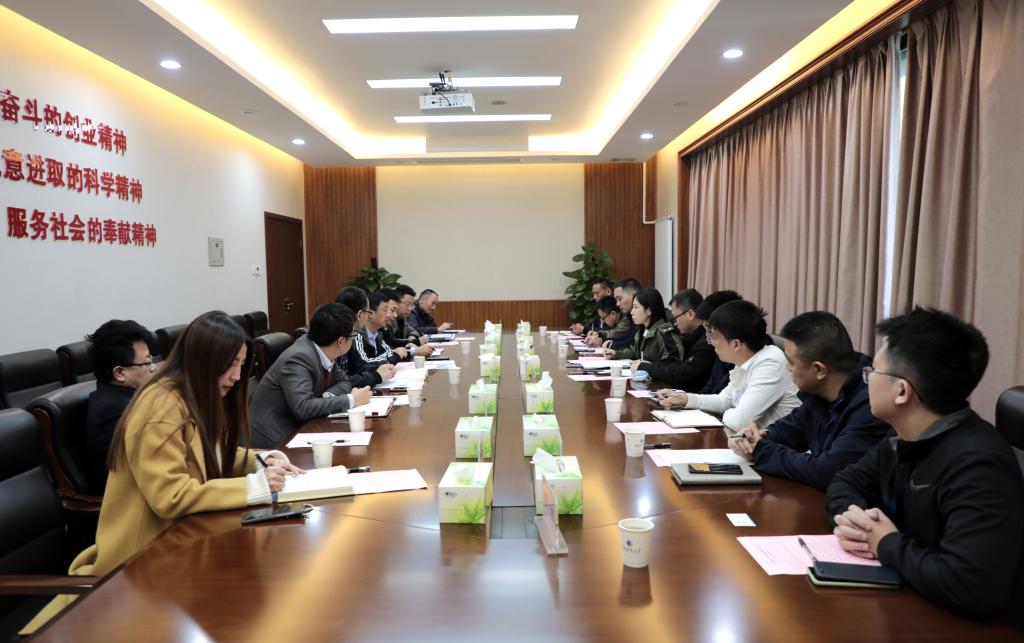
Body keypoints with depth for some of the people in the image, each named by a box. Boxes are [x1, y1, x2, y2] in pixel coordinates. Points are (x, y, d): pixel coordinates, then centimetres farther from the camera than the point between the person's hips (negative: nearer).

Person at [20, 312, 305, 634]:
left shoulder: (201, 397, 5)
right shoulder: (163, 406, -24)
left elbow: (215, 457, 14)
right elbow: (170, 498, -28)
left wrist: (263, 461, -5)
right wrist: (253, 486, -28)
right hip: (146, 553, -8)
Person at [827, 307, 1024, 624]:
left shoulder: (976, 464, -28)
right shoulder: (904, 440, -1)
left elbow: (969, 588, -37)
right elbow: (845, 482, 11)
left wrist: (887, 543, -20)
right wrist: (850, 517, -11)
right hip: (906, 604, 7)